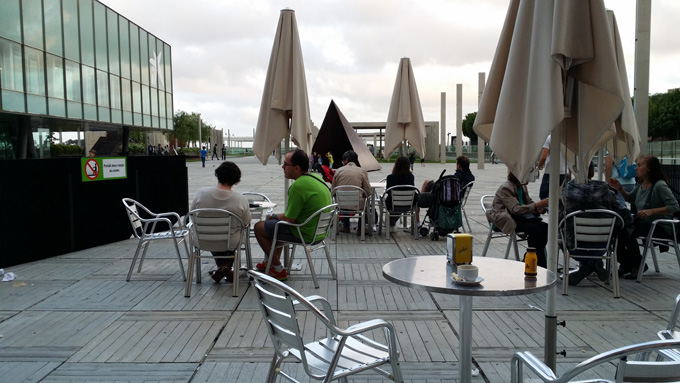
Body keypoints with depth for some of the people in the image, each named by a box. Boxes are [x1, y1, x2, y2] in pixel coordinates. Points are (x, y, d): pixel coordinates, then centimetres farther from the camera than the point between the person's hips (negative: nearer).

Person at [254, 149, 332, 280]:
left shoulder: (298, 186, -26)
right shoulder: (316, 177, 5)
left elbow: (289, 219, -19)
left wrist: (275, 216, 1)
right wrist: (278, 216, 15)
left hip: (305, 234, -10)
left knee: (259, 227, 3)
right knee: (274, 222, 30)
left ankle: (278, 270, 10)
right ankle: (271, 261, 38)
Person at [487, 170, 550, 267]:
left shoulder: (522, 186, 9)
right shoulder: (505, 188, -16)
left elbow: (529, 202, 17)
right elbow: (516, 209, -26)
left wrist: (539, 209, -7)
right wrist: (536, 205, -32)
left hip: (520, 217, 8)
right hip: (505, 220, -8)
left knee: (545, 227, -13)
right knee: (535, 229, -27)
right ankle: (540, 263, -16)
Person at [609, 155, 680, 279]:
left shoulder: (659, 185, -16)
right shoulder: (640, 184, 8)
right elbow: (630, 199, 25)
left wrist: (651, 211, -31)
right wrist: (620, 188, 7)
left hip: (661, 226, -8)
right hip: (642, 222, 8)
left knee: (628, 234, -29)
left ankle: (638, 266, -5)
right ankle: (626, 265, 7)